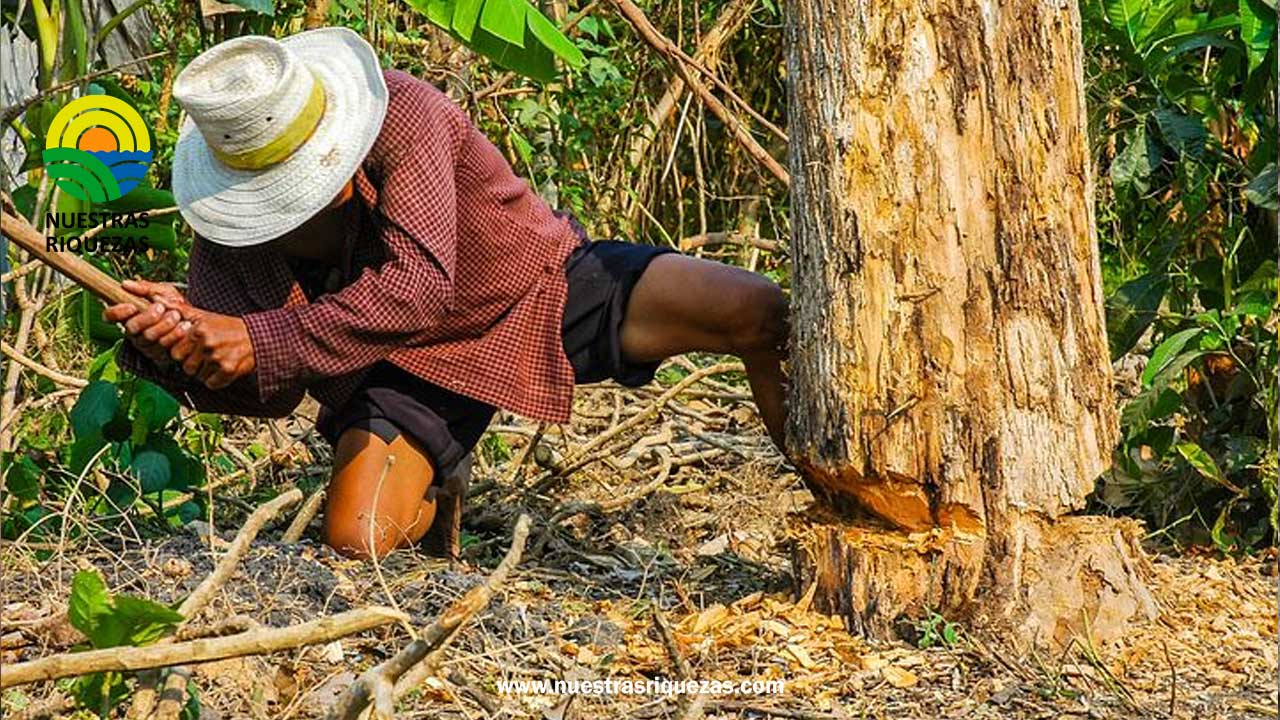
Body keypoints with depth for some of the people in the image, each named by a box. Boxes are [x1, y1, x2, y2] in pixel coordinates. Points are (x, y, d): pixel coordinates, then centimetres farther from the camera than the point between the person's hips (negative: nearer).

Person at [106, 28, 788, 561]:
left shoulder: (399, 110, -29)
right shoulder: (227, 232, -17)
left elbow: (422, 284, -37)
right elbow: (272, 391, -13)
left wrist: (264, 341, -44)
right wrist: (183, 353, -36)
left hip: (539, 282, -2)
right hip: (402, 361, 2)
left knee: (761, 313, -19)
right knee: (355, 538, -22)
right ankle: (431, 487, 17)